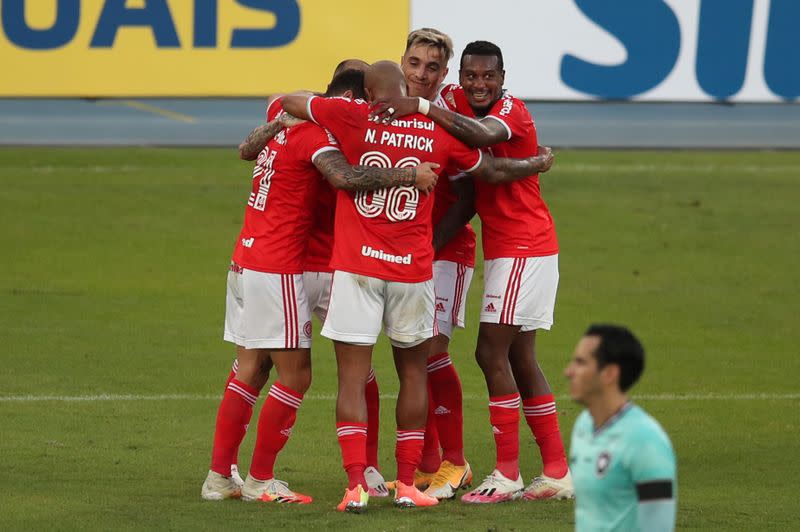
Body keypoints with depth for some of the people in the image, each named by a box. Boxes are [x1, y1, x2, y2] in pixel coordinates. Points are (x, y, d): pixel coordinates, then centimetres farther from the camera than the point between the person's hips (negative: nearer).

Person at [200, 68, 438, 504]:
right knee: (295, 375, 0)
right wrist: (408, 175, -26)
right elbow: (346, 178, -33)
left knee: (250, 370, 15)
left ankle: (219, 476, 16)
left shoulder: (286, 117, 10)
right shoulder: (314, 136, -15)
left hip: (245, 262, 9)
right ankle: (260, 480, 5)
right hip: (278, 270, -9)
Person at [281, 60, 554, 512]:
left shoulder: (352, 118, -2)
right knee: (414, 373, 16)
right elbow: (492, 171, 19)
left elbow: (289, 102, 10)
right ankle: (407, 483, 16)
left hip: (355, 267, -2)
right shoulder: (439, 132, 3)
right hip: (413, 269, 2)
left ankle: (356, 485, -10)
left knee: (353, 378, 0)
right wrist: (535, 164, 38)